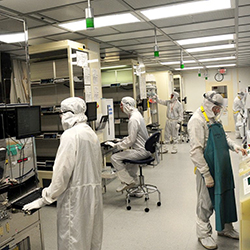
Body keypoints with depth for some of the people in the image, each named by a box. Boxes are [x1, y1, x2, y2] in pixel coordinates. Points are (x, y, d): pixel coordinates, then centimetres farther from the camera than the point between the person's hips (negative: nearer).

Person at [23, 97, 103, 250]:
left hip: (76, 196, -8)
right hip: (94, 192, 8)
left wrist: (45, 199, -10)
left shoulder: (70, 135, -16)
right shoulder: (91, 133, 9)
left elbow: (62, 171, -18)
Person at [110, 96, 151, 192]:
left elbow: (131, 140, -21)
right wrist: (122, 140, 16)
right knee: (126, 152, 34)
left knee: (114, 158, -12)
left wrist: (117, 146, -11)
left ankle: (128, 181, -1)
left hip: (141, 151, -11)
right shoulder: (136, 114, 12)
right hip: (145, 149, 11)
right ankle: (133, 180, 37)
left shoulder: (133, 119, -20)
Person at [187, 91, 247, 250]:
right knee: (206, 202, 6)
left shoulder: (213, 118, 11)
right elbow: (196, 151, -22)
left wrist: (234, 146, 3)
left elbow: (223, 137, 24)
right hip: (208, 169, -9)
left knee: (225, 197, 19)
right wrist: (206, 175, -21)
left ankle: (225, 228, 39)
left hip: (222, 168, 9)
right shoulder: (197, 120, -17)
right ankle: (204, 233, 24)